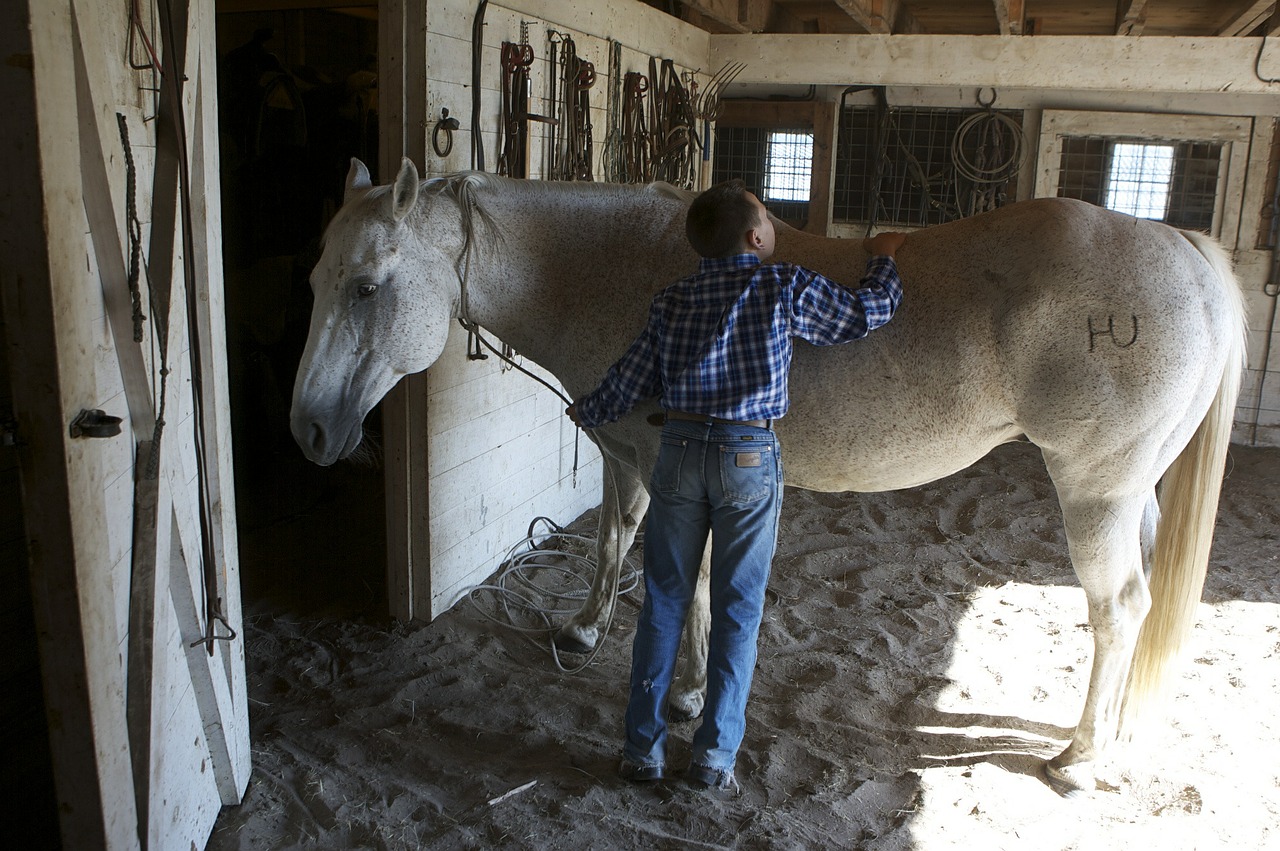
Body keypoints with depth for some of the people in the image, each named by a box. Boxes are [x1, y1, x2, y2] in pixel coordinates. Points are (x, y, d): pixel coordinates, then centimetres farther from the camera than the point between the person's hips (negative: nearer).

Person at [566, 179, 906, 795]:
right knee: (737, 611, 8)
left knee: (663, 602, 12)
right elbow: (867, 314, 4)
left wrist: (588, 414, 28)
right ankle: (714, 756, 14)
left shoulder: (671, 301, 6)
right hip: (750, 457, -3)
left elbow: (630, 380, 9)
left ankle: (642, 747, 19)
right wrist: (884, 260, 24)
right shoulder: (787, 287, -4)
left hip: (680, 452, 3)